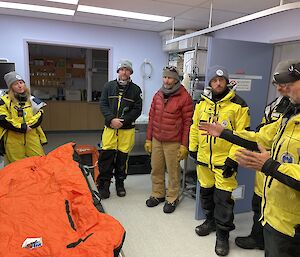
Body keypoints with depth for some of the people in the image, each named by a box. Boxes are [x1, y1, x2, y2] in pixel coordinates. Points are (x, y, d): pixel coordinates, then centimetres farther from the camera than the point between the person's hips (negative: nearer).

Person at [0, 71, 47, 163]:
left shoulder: (31, 99, 11)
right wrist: (22, 127, -14)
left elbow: (39, 117, 6)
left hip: (32, 137, 3)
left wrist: (27, 125, -11)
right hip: (13, 140, -2)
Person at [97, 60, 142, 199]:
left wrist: (123, 121, -13)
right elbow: (103, 105, 2)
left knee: (122, 157, 9)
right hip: (110, 128, 1)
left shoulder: (135, 89, 4)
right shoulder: (109, 86, 8)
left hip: (127, 130, 0)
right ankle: (104, 184, 15)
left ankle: (120, 183, 27)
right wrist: (112, 119, -14)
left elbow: (137, 109, -1)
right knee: (106, 156, -1)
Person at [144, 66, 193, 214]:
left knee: (173, 171, 6)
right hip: (156, 140, 5)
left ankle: (172, 198, 24)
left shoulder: (184, 97, -8)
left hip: (173, 142, -5)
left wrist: (184, 145, -9)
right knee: (156, 169, 13)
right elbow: (151, 118, 12)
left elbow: (187, 122, -8)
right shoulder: (157, 95, 8)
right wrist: (148, 139, 10)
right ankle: (157, 194, 32)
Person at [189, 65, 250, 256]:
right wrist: (193, 148, 13)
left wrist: (233, 158, -14)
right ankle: (210, 220, 41)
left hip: (224, 161, -4)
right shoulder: (202, 102, 5)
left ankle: (223, 234, 20)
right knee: (206, 192, 18)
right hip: (203, 158, 5)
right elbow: (195, 127, 13)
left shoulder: (238, 105, -8)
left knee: (223, 197, 1)